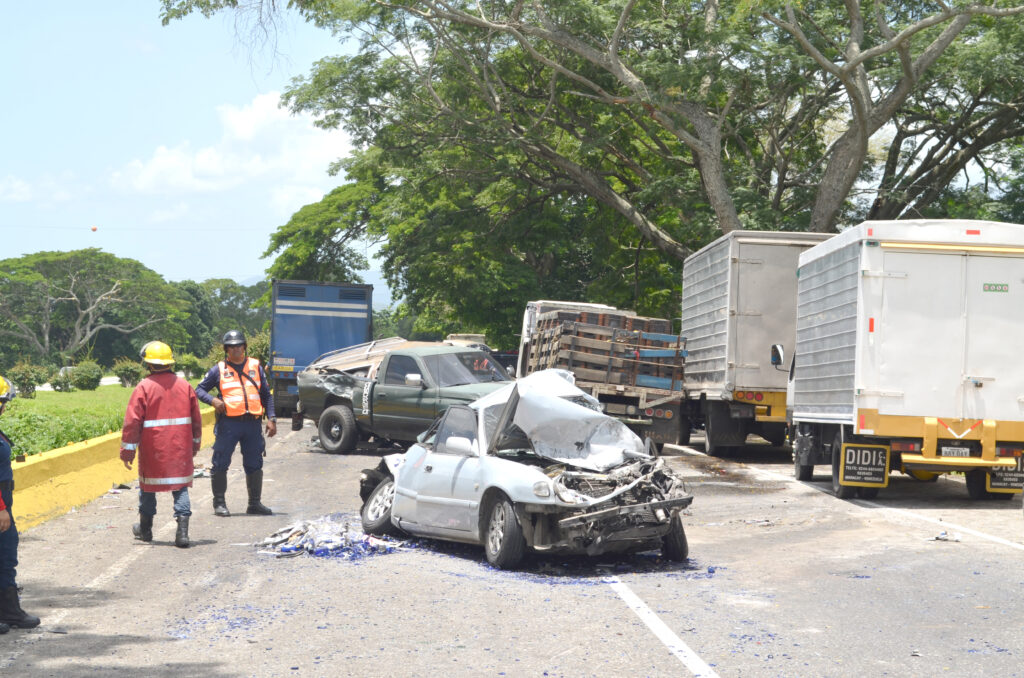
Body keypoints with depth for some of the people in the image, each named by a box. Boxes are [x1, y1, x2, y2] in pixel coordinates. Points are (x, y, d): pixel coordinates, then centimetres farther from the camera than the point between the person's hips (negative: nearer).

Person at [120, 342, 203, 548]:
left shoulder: (144, 387, -10)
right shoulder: (184, 386, 3)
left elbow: (132, 421, -10)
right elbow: (196, 419, 10)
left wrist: (127, 449, -3)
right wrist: (195, 444, 23)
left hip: (152, 450, -2)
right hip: (180, 448, 2)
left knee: (148, 485, 15)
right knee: (180, 485, 5)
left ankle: (145, 528, 30)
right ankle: (182, 530, -10)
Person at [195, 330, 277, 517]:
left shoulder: (255, 366, 12)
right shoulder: (219, 369, 6)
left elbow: (266, 394, 14)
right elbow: (200, 389, 10)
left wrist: (271, 419, 6)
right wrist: (213, 400, -10)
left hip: (252, 423, 2)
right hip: (229, 423, -2)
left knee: (254, 465, 8)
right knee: (220, 464, -2)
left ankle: (255, 503, 19)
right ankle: (219, 503, 9)